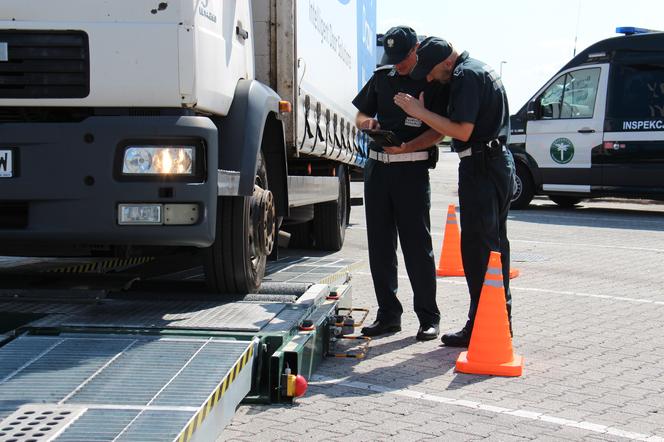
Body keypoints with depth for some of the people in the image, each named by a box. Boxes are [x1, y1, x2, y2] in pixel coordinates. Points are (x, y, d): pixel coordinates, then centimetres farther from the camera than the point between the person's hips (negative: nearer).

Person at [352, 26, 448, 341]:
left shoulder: (433, 83, -2)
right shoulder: (382, 77, 15)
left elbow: (438, 132, -8)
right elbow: (360, 116, 19)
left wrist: (406, 146, -23)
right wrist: (368, 122, -4)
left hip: (412, 167, -5)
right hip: (377, 165, 6)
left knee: (417, 244, -4)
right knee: (380, 243, 7)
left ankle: (428, 317, 4)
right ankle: (388, 314, 16)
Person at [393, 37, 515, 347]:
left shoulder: (465, 76, -14)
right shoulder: (480, 69, 19)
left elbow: (463, 131, -21)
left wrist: (420, 112, -15)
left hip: (481, 167, -11)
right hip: (499, 162, 11)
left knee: (476, 247, -7)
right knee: (495, 243, 16)